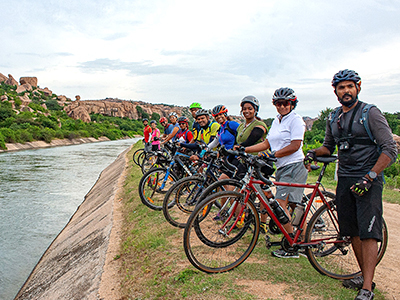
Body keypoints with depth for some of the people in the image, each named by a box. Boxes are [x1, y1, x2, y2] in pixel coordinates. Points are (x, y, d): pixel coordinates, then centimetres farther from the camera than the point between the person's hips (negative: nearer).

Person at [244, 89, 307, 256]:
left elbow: (295, 145, -15)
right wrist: (243, 150, 7)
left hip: (294, 166, -8)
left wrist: (274, 154, -19)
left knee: (280, 203, -15)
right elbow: (267, 144, 15)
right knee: (294, 206, 11)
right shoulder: (276, 121, 17)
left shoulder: (295, 120, -7)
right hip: (282, 167, 8)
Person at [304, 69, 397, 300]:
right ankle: (365, 275, 26)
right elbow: (329, 146, 24)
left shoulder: (370, 113, -7)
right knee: (352, 231, 10)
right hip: (345, 180, 6)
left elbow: (390, 149, -11)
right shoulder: (334, 118, 11)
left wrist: (369, 177, -20)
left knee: (368, 233, -8)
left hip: (368, 180, -6)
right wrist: (315, 152, 1)